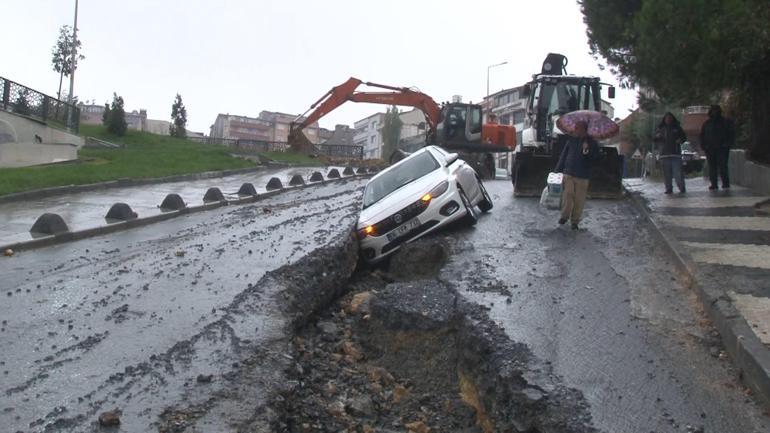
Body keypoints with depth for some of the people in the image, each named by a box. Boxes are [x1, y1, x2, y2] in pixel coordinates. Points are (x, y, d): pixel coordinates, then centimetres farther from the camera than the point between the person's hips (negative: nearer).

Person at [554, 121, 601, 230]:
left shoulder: (592, 143, -1)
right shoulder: (571, 140, 5)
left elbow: (596, 158, -4)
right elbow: (563, 155, 9)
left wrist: (587, 153, -22)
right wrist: (558, 170, 8)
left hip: (582, 176, -1)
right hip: (568, 173, 1)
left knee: (579, 200, 2)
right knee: (567, 196, -5)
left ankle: (575, 221, 14)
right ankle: (565, 216, 14)